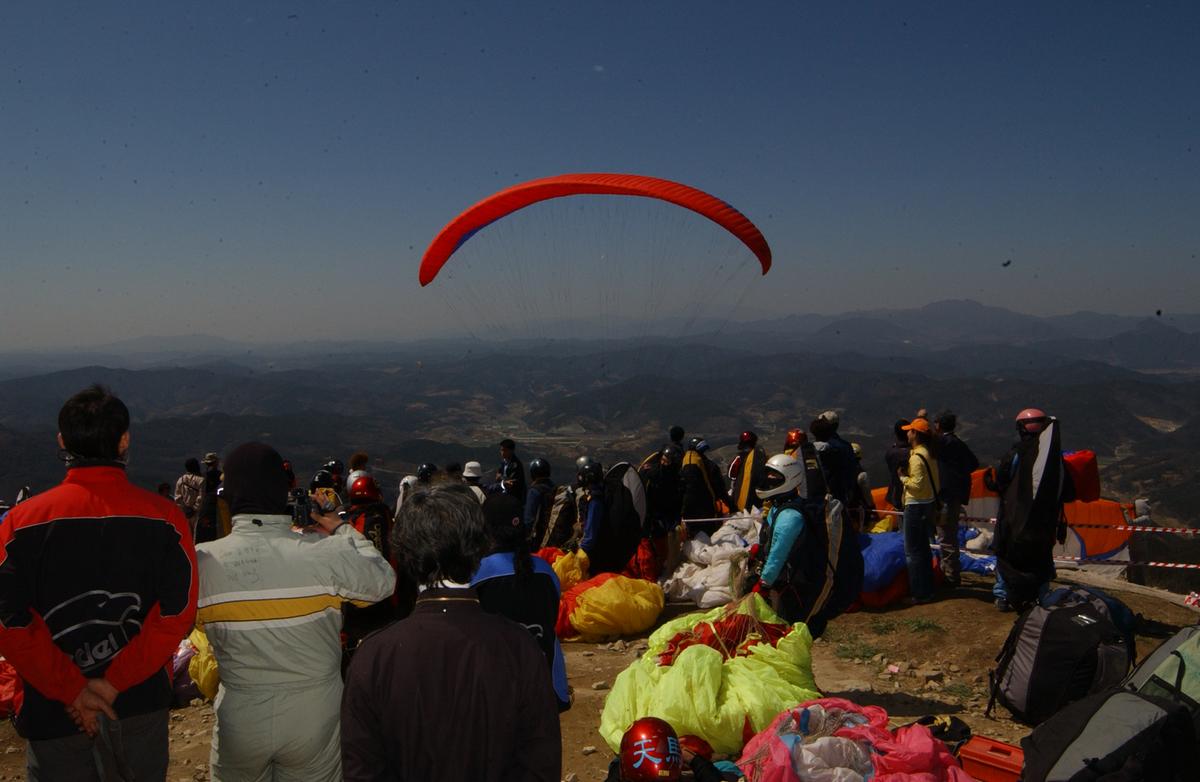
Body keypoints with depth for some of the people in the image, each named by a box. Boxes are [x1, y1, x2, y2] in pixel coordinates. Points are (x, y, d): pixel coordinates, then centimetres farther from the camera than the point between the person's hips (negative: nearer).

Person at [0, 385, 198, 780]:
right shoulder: (164, 517, -11)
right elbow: (177, 613, -15)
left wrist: (72, 690, -8)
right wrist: (115, 683, -10)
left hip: (52, 710, 0)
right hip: (140, 702, 0)